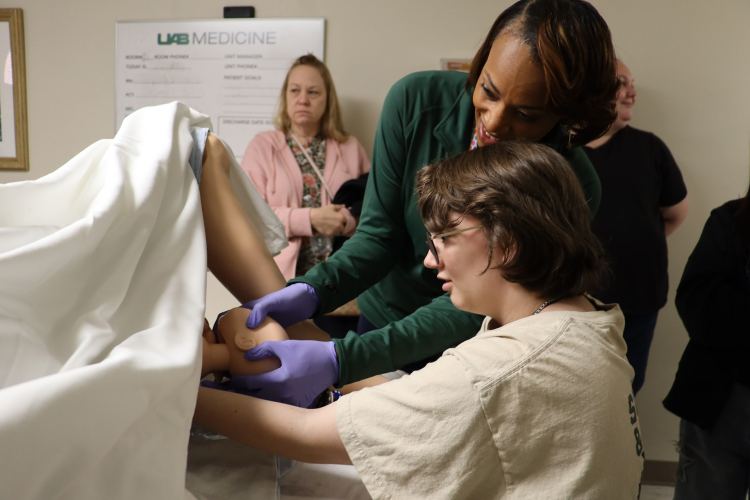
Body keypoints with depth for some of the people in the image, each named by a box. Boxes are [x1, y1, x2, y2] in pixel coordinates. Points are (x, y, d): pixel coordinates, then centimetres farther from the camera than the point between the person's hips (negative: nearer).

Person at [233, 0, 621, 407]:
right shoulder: (417, 101, -20)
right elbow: (379, 233, -16)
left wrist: (340, 359, -39)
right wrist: (311, 291, -35)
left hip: (475, 354, -2)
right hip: (385, 322, 2)